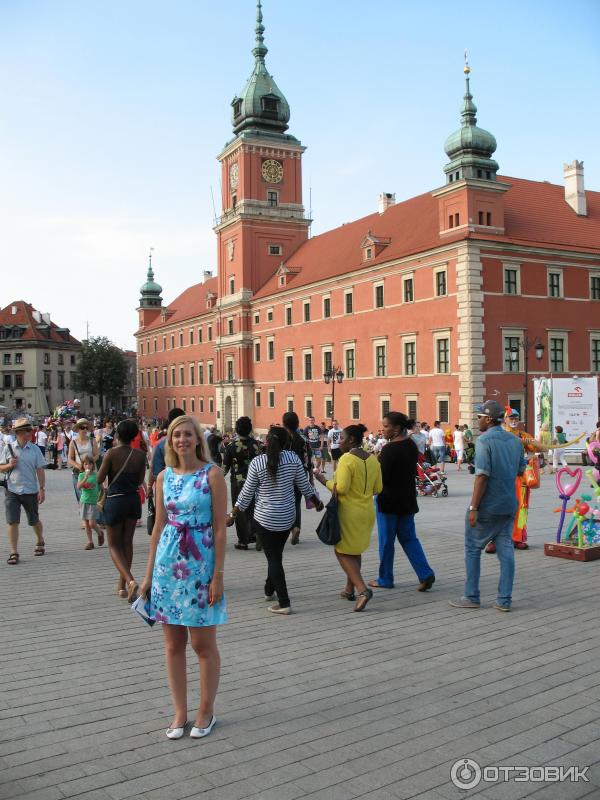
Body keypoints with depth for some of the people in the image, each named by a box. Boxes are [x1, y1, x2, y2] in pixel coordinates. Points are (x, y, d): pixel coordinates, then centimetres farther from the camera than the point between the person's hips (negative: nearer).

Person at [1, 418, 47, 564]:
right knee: (12, 522, -6)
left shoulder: (34, 449, -1)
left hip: (30, 491, 0)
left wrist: (42, 489, -6)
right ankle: (14, 553, 3)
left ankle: (40, 542, 39)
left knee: (34, 521, 14)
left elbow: (40, 471, -1)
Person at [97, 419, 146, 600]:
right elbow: (140, 480, 3)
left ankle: (130, 580, -14)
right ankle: (122, 585, 24)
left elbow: (99, 479, -9)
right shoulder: (140, 455, -5)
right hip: (133, 499, 4)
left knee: (114, 545, 8)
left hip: (114, 501, -3)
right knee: (127, 542, 16)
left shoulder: (112, 453, -15)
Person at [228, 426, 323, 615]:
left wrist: (232, 515, 4)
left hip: (264, 519, -3)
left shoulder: (257, 462, -14)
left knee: (273, 559, 3)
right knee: (276, 554, 23)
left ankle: (284, 603, 1)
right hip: (287, 517, 4)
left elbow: (246, 494, -8)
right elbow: (304, 485, 2)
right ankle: (269, 590, 39)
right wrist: (317, 503, 20)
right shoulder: (292, 458, -7)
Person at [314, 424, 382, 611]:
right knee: (355, 551, 20)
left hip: (349, 512, -7)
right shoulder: (373, 459, 2)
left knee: (342, 552, 3)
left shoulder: (347, 459, -18)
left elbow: (341, 488, -22)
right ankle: (350, 589, 28)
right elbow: (378, 488, 5)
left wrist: (324, 481, -8)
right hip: (367, 511, 7)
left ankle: (362, 589, -12)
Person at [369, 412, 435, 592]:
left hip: (389, 500, -8)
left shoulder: (390, 449, -20)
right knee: (408, 538, 15)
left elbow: (381, 477, -19)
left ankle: (385, 579, 17)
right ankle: (425, 574, 4)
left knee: (386, 540, 6)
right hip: (408, 499, 8)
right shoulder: (411, 445, 5)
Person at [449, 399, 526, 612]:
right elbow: (521, 470, 16)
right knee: (506, 549, 8)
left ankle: (471, 597, 10)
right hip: (509, 505, 7)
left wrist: (473, 507, -19)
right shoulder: (515, 441, 7)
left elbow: (482, 476, -21)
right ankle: (504, 599, 10)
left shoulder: (484, 440, -16)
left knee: (473, 549, 6)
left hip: (487, 506, -6)